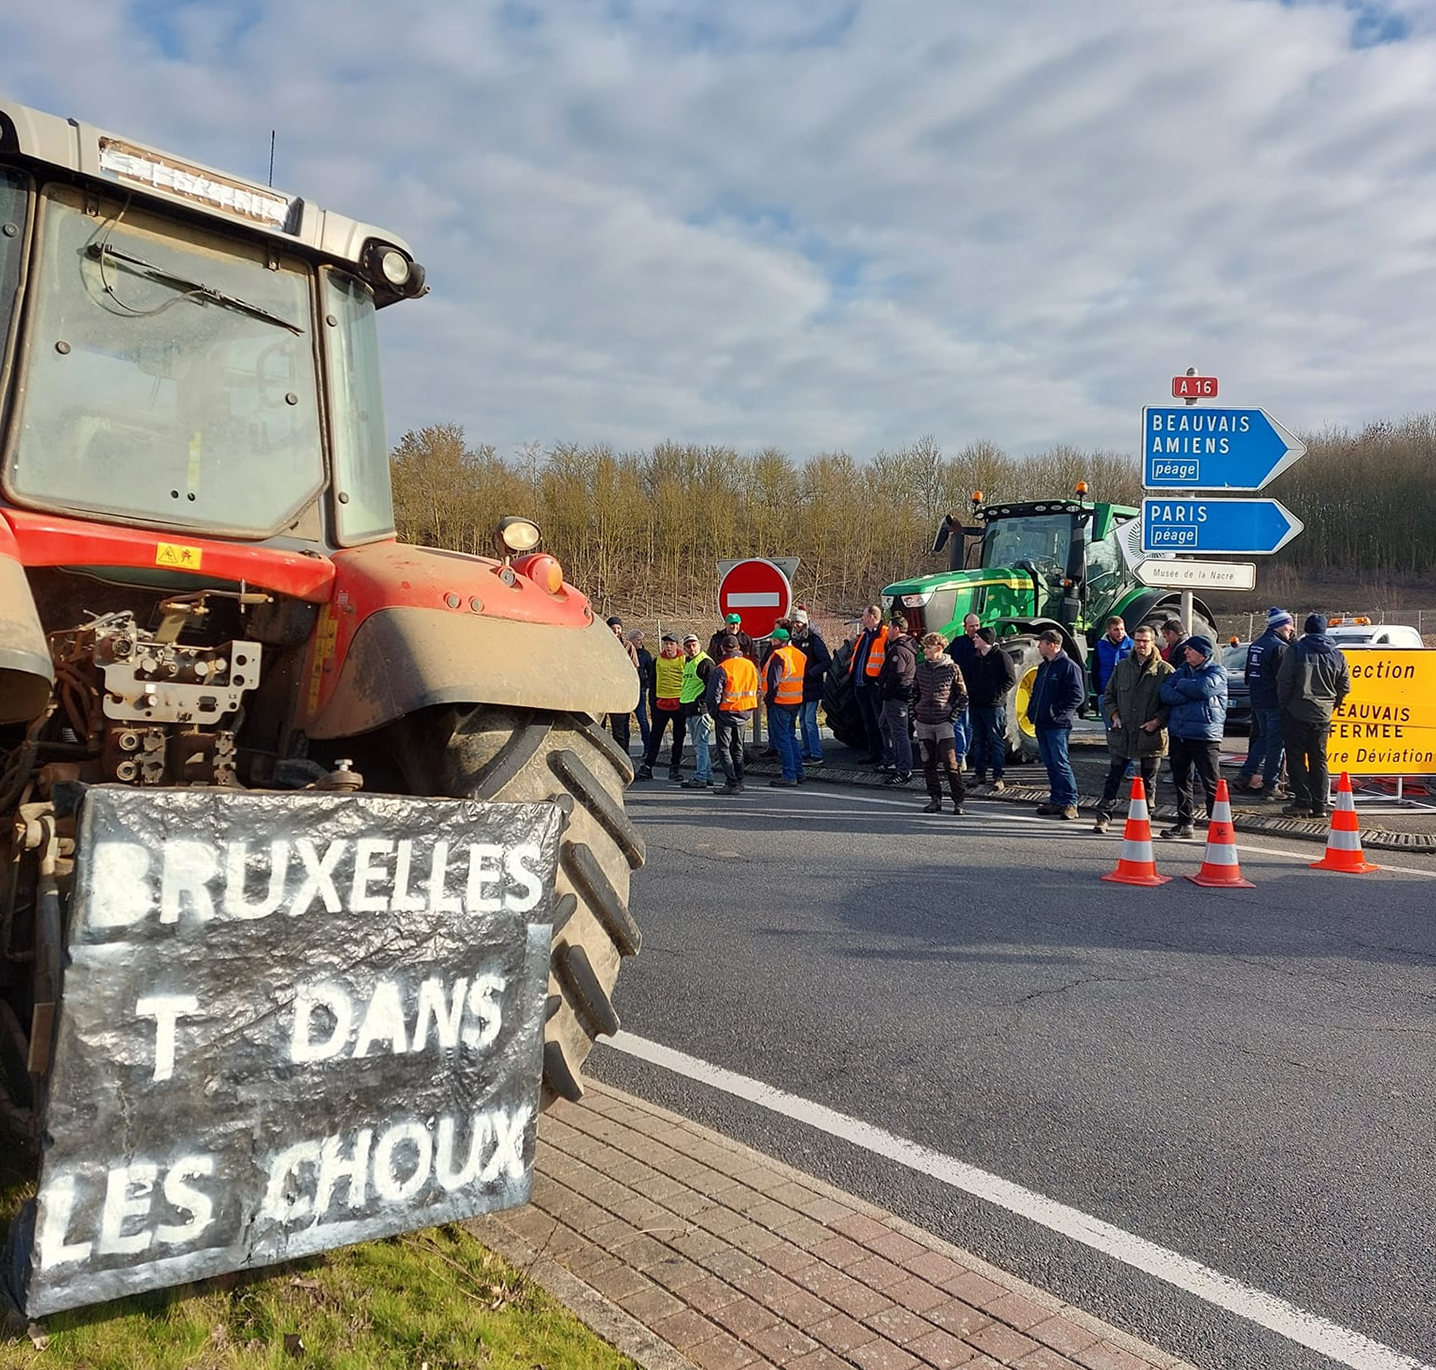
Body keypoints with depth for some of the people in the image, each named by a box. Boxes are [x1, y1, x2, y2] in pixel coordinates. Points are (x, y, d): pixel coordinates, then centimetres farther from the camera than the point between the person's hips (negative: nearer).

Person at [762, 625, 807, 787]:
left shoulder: (778, 655, -15)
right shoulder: (800, 655, 11)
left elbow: (773, 681, -19)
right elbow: (803, 679, 17)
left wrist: (768, 699, -7)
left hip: (780, 703, -9)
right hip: (796, 702, 9)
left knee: (782, 739, -4)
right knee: (791, 736, 18)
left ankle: (789, 775, -6)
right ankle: (798, 772, 19)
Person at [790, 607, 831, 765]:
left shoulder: (814, 640, -10)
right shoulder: (795, 639, 12)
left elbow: (827, 662, -15)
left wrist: (809, 672, -19)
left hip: (812, 686, -8)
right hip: (799, 686, 8)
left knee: (809, 720, -11)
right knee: (802, 720, 11)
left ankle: (816, 755, -9)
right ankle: (806, 752, 19)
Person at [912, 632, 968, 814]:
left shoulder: (952, 668, -3)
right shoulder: (921, 669, 8)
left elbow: (963, 697, 2)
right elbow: (915, 693, 18)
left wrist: (953, 716, -5)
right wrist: (915, 714, 9)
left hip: (944, 722, -4)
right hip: (923, 723, 5)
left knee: (950, 762, -8)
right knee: (928, 764, 8)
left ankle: (958, 800, 0)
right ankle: (935, 799, 17)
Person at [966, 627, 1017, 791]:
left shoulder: (1001, 656, -8)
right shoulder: (976, 658, 15)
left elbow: (1011, 679, -11)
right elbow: (968, 677, 24)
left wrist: (997, 695, -15)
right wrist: (971, 691, 8)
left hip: (994, 706, -7)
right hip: (975, 705, 7)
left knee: (996, 742, -4)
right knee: (978, 742, 11)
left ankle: (998, 777, -1)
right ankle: (980, 774, 18)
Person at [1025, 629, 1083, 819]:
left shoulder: (1069, 666, -10)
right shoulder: (1043, 666, 17)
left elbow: (1077, 696, -15)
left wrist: (1056, 711, -18)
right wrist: (1032, 711, 11)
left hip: (1058, 725, -8)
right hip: (1041, 723, 8)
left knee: (1060, 763, -9)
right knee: (1050, 764, 11)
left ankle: (1070, 802, -3)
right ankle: (1056, 800, 17)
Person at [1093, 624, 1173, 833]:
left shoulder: (1165, 670, -2)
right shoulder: (1122, 666, 9)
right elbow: (1108, 695, 15)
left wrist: (1158, 721, -14)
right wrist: (1114, 715, 0)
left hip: (1151, 737, -2)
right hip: (1122, 734, 2)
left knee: (1148, 782, 9)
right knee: (1113, 778, 5)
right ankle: (1103, 817, 11)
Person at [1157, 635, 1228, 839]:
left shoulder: (1217, 671, -2)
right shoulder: (1183, 670, 15)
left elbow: (1203, 688, -22)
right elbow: (1165, 692, 1)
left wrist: (1181, 685, -4)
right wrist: (1190, 695, -13)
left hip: (1204, 735, -6)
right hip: (1178, 734, 7)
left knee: (1211, 783, -4)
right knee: (1180, 780, 11)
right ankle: (1185, 823, 21)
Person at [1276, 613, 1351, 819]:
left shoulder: (1296, 649, -8)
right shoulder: (1336, 655, 5)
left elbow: (1284, 680, -11)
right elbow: (1345, 687, 8)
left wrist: (1283, 703, 2)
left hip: (1296, 712, -4)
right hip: (1323, 715, 4)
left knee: (1296, 758, 2)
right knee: (1319, 760, 11)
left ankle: (1302, 802, -2)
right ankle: (1320, 804, 9)